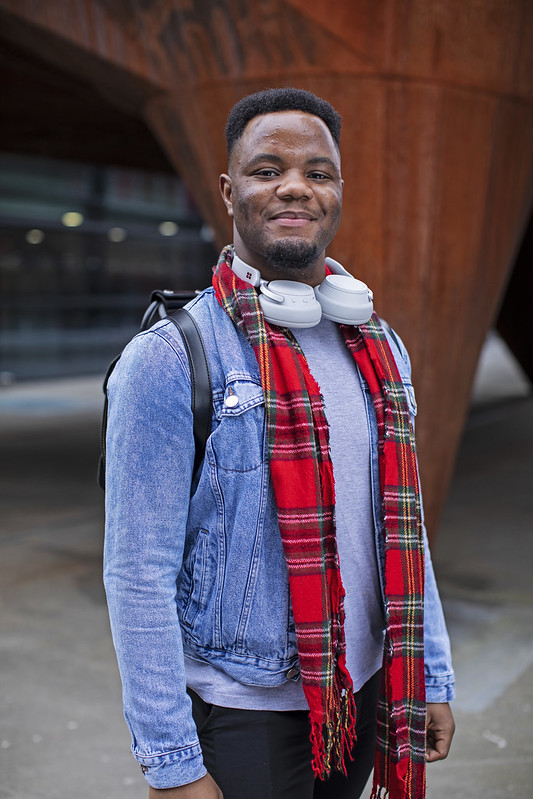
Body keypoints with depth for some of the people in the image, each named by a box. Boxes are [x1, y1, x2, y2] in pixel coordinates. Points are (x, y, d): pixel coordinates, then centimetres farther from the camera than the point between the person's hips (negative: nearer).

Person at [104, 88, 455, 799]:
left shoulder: (380, 349, 4)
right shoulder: (169, 358, -15)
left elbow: (402, 528, 11)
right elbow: (138, 574, -16)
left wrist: (431, 679, 10)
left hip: (362, 691, 6)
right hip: (242, 708, -5)